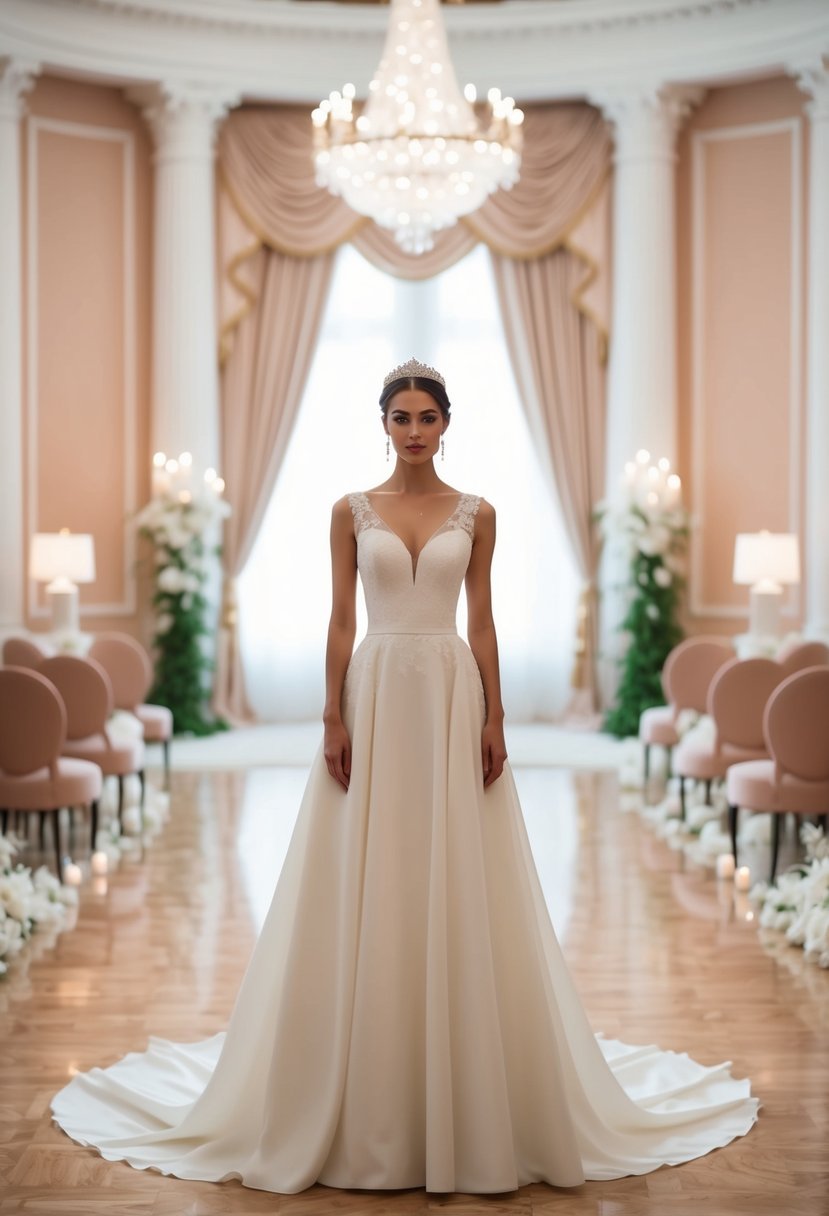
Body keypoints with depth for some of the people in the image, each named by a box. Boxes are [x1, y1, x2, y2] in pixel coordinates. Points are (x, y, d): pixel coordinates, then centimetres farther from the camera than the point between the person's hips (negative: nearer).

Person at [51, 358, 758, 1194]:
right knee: (369, 887, 1)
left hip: (452, 696, 0)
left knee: (457, 886, 1)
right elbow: (340, 621, 3)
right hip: (376, 695, 0)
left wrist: (494, 720, -2)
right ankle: (369, 1103, 13)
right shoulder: (352, 512, 5)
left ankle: (462, 1092, 14)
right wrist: (334, 720, -5)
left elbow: (483, 622, 5)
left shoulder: (475, 515, 6)